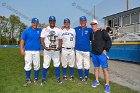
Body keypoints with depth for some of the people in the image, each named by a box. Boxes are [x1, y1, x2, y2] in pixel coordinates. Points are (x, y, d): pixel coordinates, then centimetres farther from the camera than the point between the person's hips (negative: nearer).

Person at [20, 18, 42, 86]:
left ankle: (36, 79, 20)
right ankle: (28, 79, 15)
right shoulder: (26, 31, 1)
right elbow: (22, 40, -1)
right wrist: (22, 49, -11)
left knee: (37, 66, 6)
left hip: (37, 51, 2)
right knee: (27, 66, 1)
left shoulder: (40, 30, 8)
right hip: (28, 51, -2)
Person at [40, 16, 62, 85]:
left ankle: (58, 78, 22)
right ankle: (43, 79, 15)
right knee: (46, 65, 1)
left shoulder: (58, 30, 8)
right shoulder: (45, 30, 3)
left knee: (57, 64, 8)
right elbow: (42, 40, -1)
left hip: (56, 50, 2)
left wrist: (59, 47, -9)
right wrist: (45, 47, -17)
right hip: (47, 50, -2)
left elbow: (60, 40, 9)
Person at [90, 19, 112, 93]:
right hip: (94, 54, 6)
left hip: (102, 53, -6)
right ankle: (97, 81, 29)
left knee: (105, 69, -3)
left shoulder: (102, 32, -6)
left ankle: (107, 84, 5)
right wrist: (92, 50, 14)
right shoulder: (91, 34, 12)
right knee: (96, 68, 15)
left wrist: (106, 49, -14)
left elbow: (108, 40, -9)